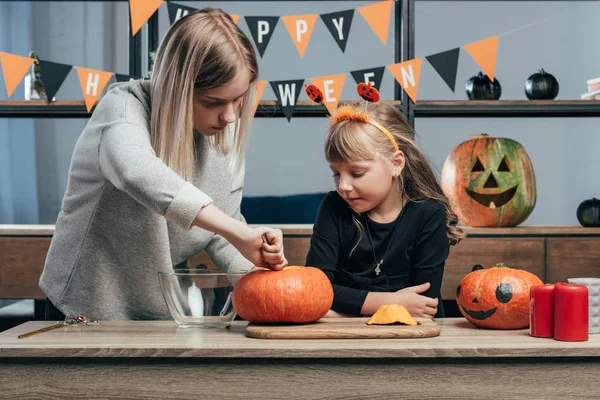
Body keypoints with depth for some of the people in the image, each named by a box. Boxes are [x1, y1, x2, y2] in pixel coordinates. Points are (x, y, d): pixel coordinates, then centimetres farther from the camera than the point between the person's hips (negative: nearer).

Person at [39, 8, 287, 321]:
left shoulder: (225, 135, 0)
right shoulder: (124, 107, -19)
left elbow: (221, 235, 4)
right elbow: (137, 170, -42)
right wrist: (239, 233, -49)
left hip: (168, 313, 4)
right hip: (91, 314, -4)